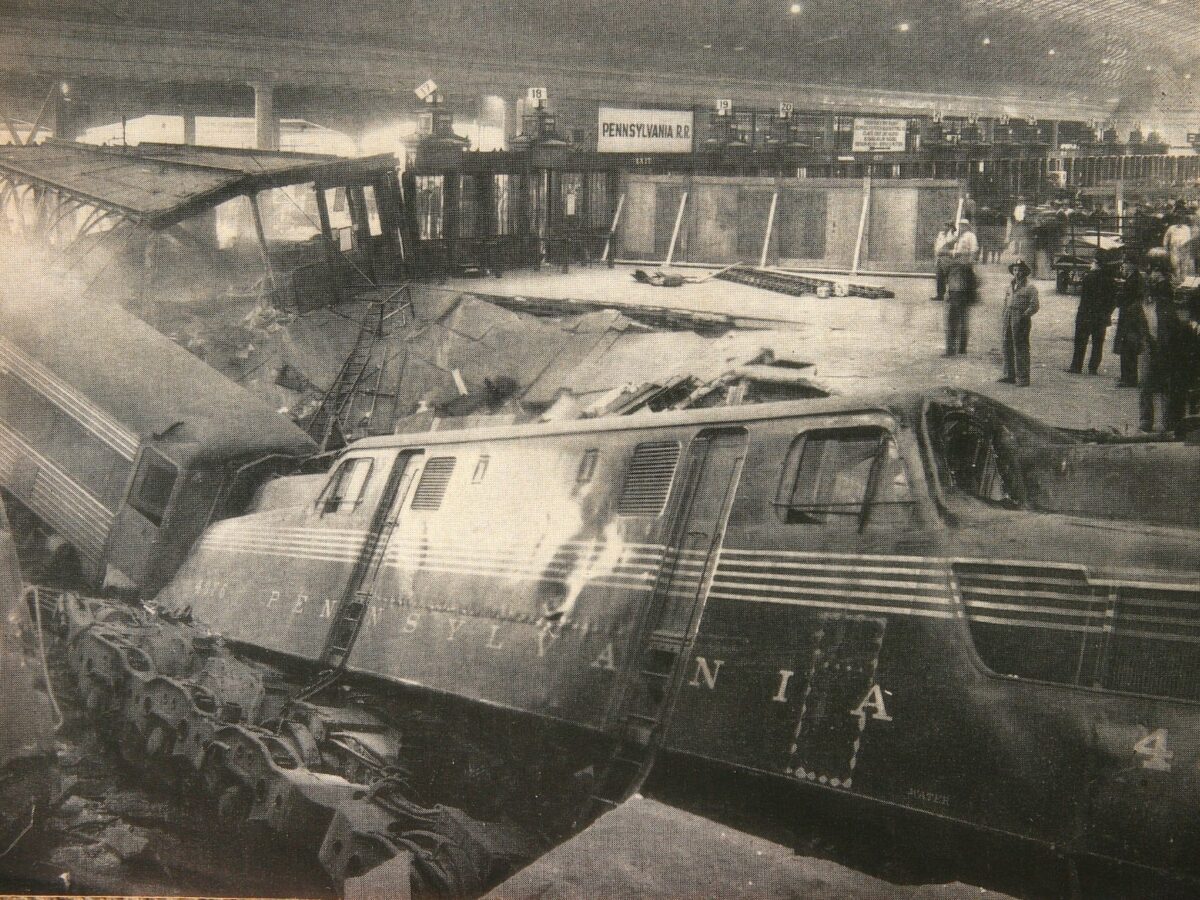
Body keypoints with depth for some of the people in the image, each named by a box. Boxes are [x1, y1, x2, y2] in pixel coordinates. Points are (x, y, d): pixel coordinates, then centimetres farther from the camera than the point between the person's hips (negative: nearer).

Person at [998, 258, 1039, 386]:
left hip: (1021, 322, -7)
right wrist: (1003, 318, 14)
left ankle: (1022, 378, -3)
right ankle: (1009, 375, 18)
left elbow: (1035, 306, -9)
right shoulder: (1010, 287, 19)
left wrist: (1024, 316, -18)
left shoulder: (1030, 288, -2)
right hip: (1008, 321, 7)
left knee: (1021, 350, -6)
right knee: (1008, 348, 9)